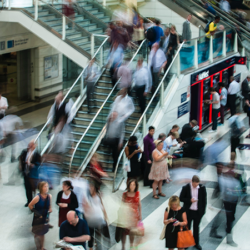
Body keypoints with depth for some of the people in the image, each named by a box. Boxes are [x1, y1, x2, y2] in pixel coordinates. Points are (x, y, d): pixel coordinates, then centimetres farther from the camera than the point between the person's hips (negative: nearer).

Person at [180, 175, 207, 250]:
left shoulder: (202, 188, -9)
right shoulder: (186, 188, -12)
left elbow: (204, 200, 0)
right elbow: (181, 198, -6)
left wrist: (203, 210, -1)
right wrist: (189, 200, -21)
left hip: (198, 211, 1)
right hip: (188, 211, -1)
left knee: (196, 227, 16)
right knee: (187, 227, 11)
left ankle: (196, 243, 30)